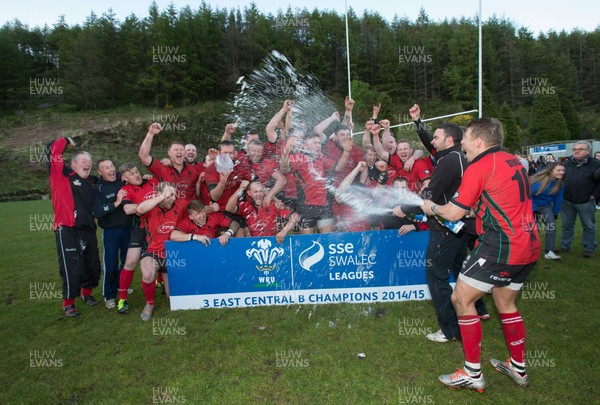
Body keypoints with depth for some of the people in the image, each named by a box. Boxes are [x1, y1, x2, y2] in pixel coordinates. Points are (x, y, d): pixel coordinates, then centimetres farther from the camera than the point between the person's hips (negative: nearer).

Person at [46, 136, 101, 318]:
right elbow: (52, 150, -7)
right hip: (67, 231, -6)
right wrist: (66, 140, 9)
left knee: (93, 267, 13)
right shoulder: (62, 175, 1)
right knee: (72, 269, -4)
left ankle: (87, 293, 38)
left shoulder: (91, 182, 16)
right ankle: (68, 303, 18)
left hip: (88, 231, 6)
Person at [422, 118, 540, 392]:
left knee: (461, 299, 0)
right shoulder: (513, 161, 14)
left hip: (500, 246, -9)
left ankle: (472, 375, 7)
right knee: (506, 305, 23)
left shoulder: (479, 167, -12)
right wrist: (475, 206, 22)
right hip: (528, 246, 9)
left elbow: (453, 213, -9)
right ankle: (518, 368, 36)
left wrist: (431, 208, 9)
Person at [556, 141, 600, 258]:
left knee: (589, 226, 8)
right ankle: (565, 246, 23)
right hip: (567, 201, 3)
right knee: (567, 225, 12)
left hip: (586, 202, -3)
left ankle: (589, 248, 20)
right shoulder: (567, 163, 3)